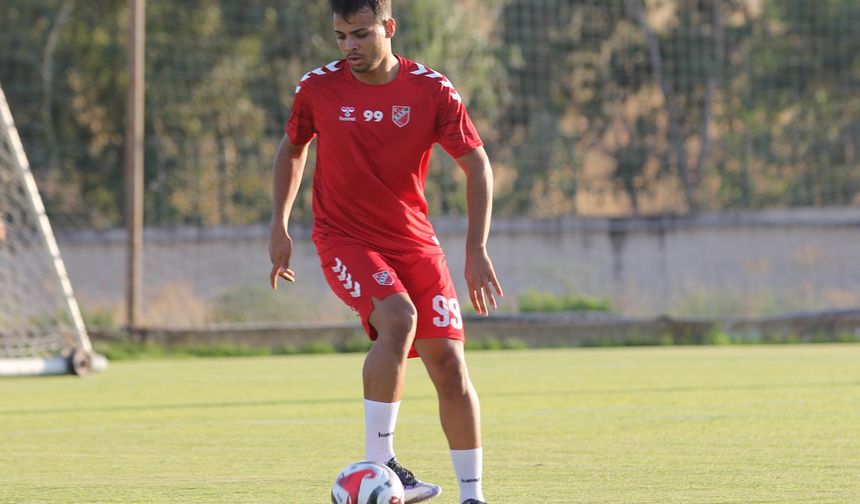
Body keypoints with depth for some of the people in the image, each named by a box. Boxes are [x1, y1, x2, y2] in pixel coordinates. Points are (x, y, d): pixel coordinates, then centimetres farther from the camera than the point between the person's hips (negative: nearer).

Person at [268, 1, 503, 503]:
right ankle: (378, 463, -24)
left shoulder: (431, 89, -8)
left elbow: (477, 164, -5)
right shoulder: (318, 88, -6)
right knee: (398, 317, -30)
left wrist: (477, 249, -14)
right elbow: (293, 148, 13)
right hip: (344, 239, -2)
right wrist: (280, 227, 8)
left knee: (449, 363, -4)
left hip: (413, 240, 2)